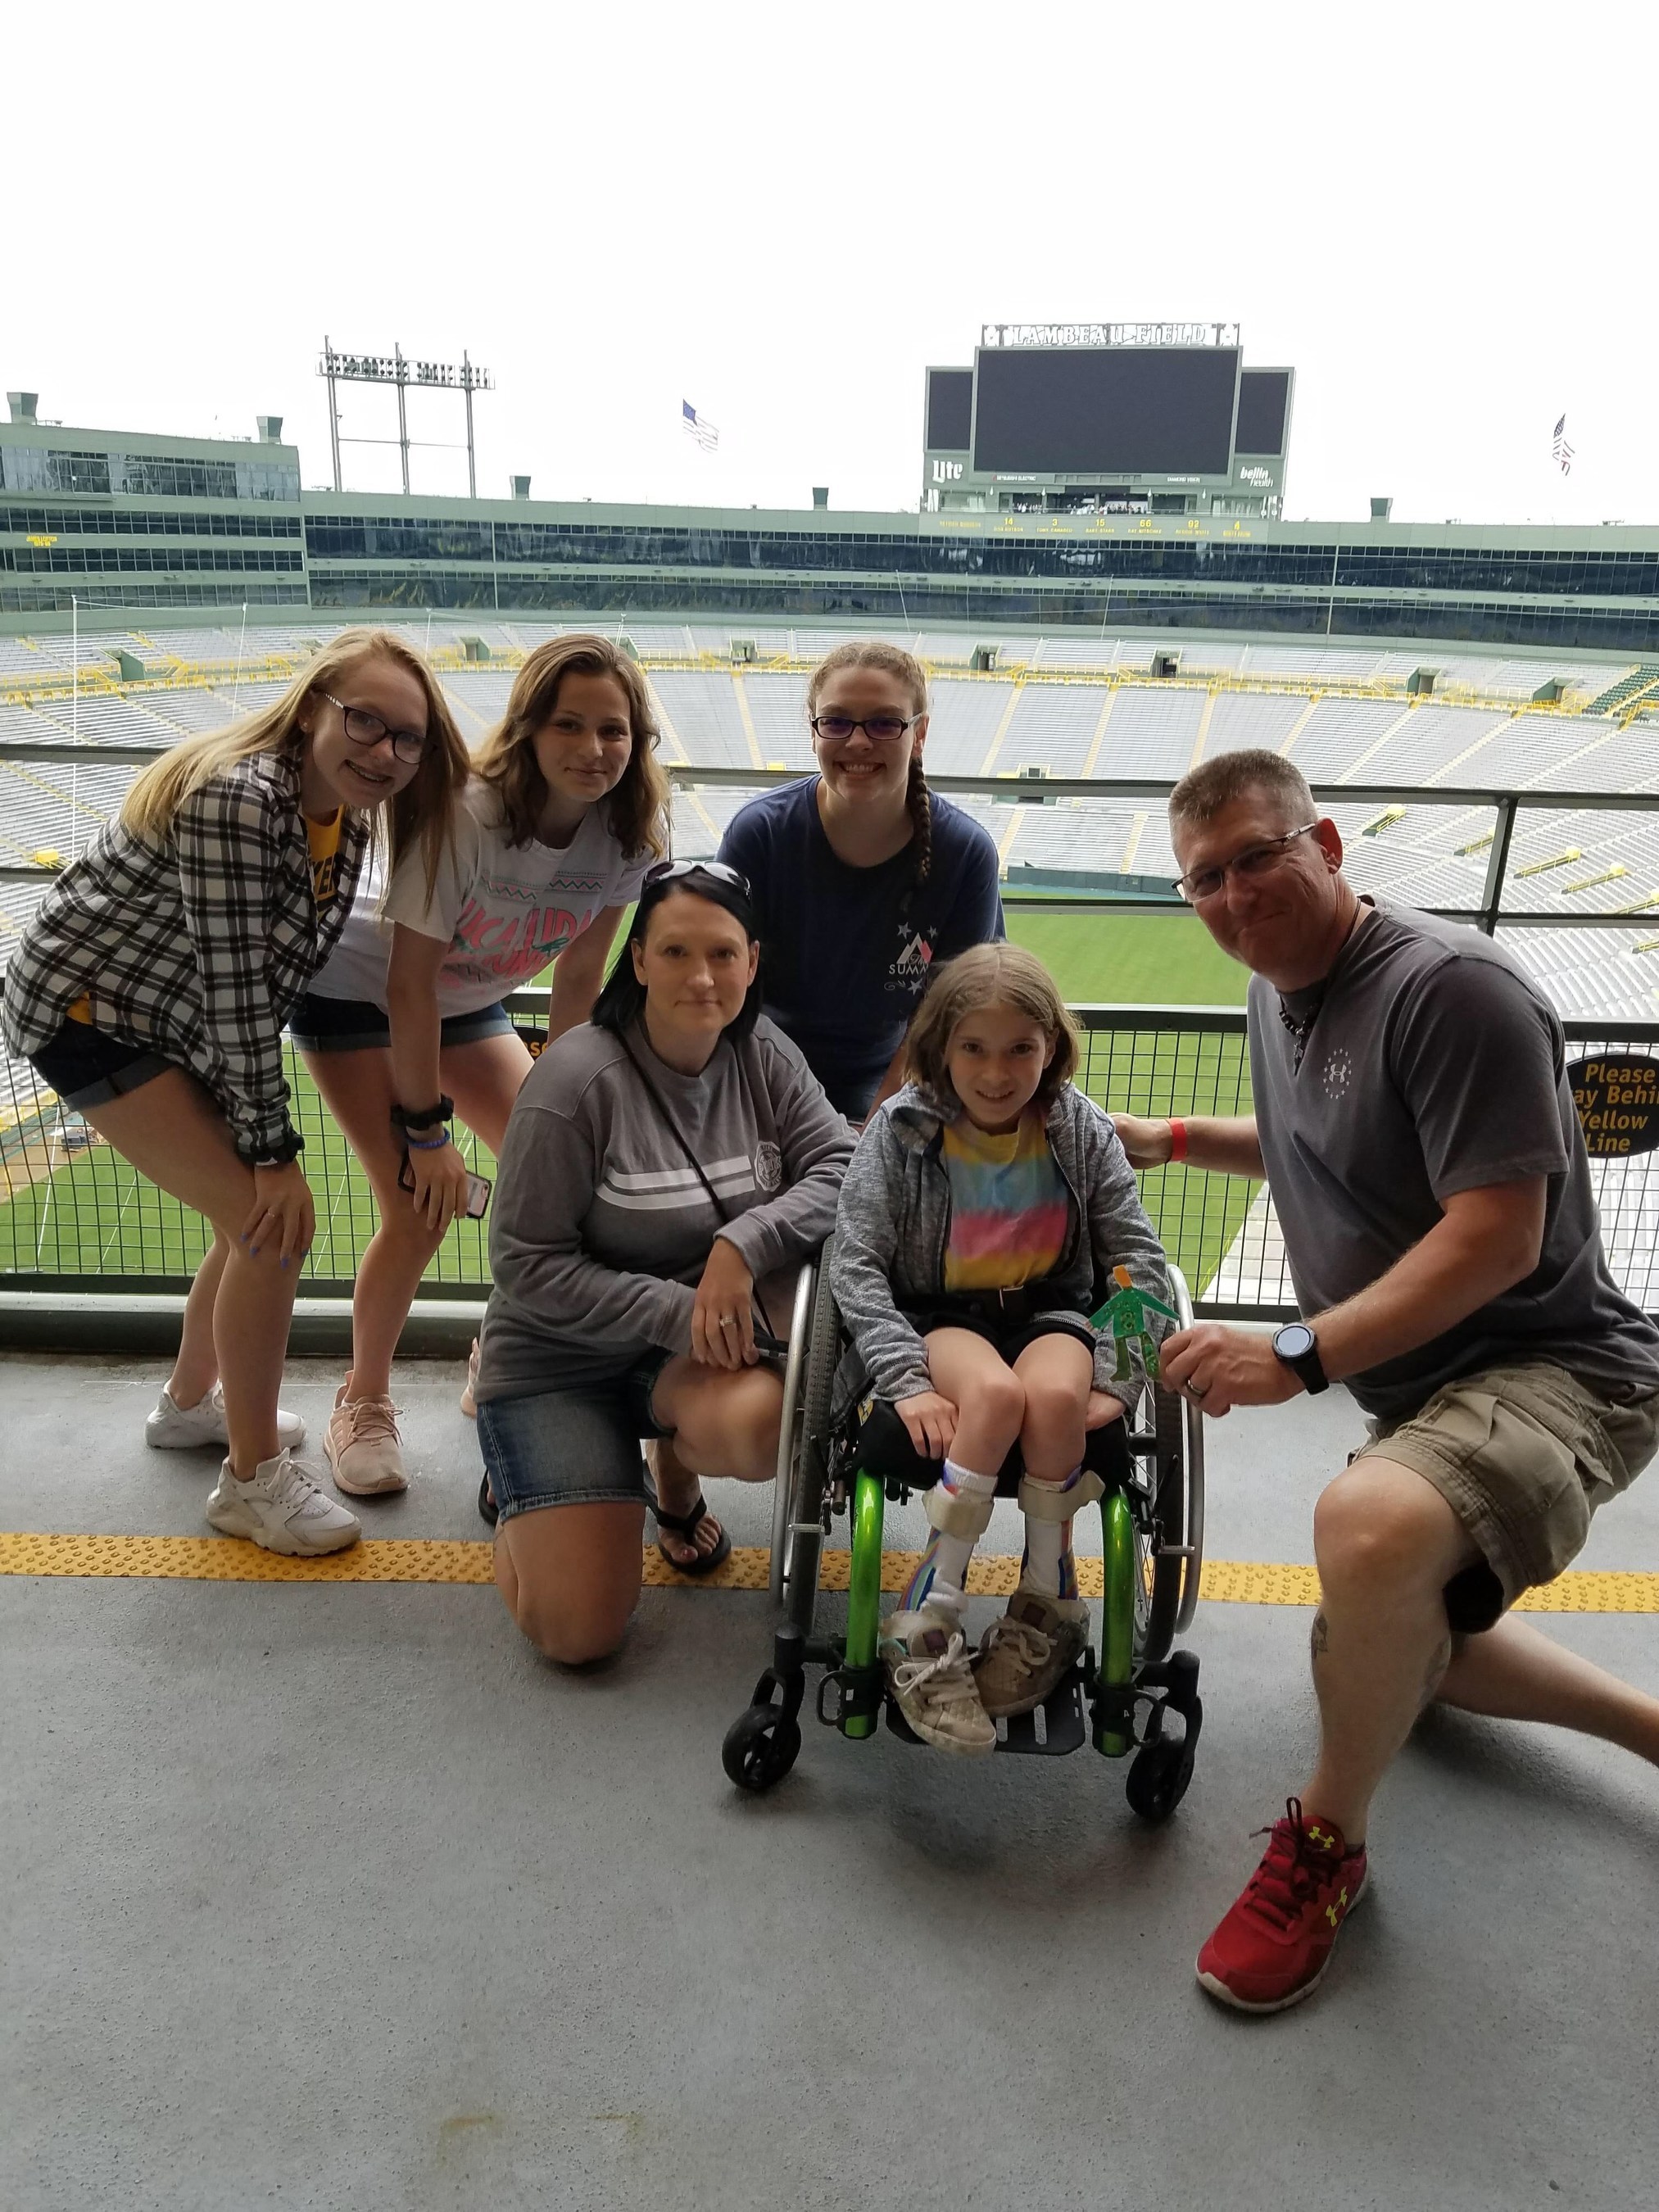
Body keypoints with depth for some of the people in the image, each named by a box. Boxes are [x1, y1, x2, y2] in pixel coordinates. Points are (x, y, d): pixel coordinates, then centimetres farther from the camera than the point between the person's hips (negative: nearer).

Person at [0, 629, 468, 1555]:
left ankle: (191, 1401, 40)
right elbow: (235, 994, -28)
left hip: (167, 1018, 9)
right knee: (272, 1222, -14)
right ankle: (253, 1479, 3)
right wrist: (273, 1150, -22)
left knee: (263, 1216, 15)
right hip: (86, 1015, -9)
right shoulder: (238, 797, -29)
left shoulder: (345, 815, -2)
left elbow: (273, 978, 4)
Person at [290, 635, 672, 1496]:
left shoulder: (628, 836, -17)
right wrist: (427, 1131, -22)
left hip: (468, 1002, 6)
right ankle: (362, 1405, 10)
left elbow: (577, 980, -6)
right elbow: (409, 987, -27)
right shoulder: (466, 816, -34)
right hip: (356, 992, -5)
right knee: (421, 1209, -15)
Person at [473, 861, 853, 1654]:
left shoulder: (764, 1058, -4)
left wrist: (745, 1243, -26)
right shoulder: (577, 1079, -19)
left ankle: (675, 1481, 7)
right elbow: (526, 1264, -17)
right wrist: (676, 1311, -24)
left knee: (759, 1424, -33)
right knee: (578, 1633, -8)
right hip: (561, 1359, -3)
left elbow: (842, 1167, -10)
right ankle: (519, 1473, 25)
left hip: (700, 1347, 4)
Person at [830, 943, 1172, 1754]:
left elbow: (1140, 1261, -1)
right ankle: (927, 1623, -24)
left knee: (1053, 1394, -34)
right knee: (995, 1391, -35)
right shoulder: (900, 1129, -7)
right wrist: (908, 1381, -23)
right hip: (937, 1318, -1)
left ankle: (1044, 1602, -12)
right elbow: (855, 1265, -12)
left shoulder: (1081, 1131, -2)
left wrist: (1115, 1378, -12)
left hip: (1052, 1313, 2)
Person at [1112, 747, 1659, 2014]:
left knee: (1370, 1527, -39)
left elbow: (1497, 1236, -28)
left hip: (1555, 1371, -10)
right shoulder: (1279, 992, 5)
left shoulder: (1450, 987, -23)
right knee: (1383, 1647, 23)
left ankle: (1328, 1841, -12)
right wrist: (1173, 1140, 13)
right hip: (1424, 1390, 10)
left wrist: (1298, 1358, -31)